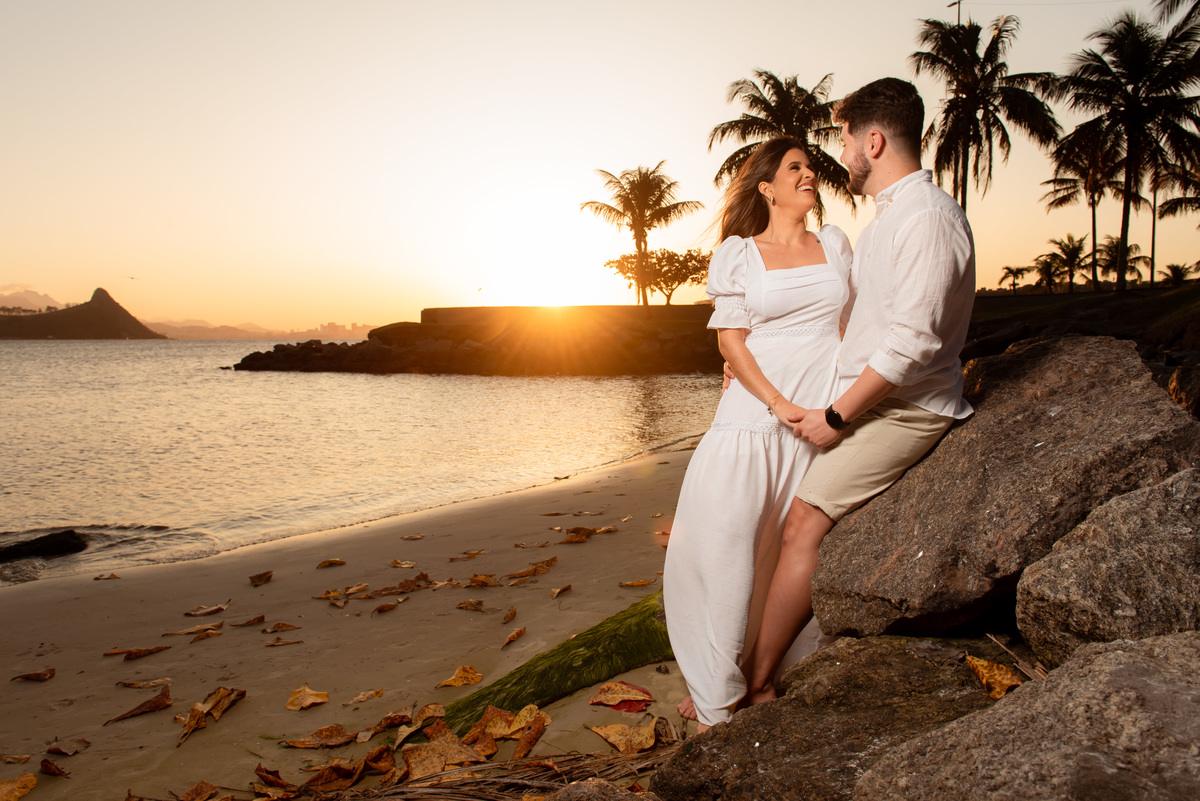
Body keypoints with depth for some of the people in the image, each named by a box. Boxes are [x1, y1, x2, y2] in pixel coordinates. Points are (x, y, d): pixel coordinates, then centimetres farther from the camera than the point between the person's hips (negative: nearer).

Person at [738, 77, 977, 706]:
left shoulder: (928, 218, -16)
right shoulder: (889, 216, 17)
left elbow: (911, 342, -24)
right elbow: (850, 318, 23)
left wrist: (836, 416, -17)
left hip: (903, 408, -10)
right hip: (873, 398, 10)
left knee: (804, 524, -16)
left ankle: (755, 684, -7)